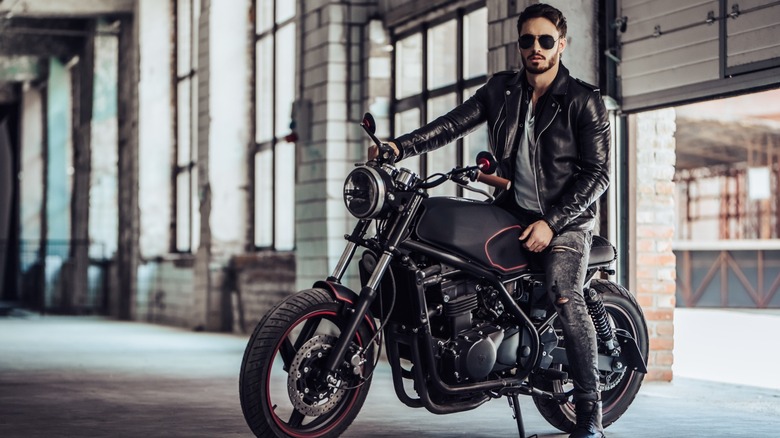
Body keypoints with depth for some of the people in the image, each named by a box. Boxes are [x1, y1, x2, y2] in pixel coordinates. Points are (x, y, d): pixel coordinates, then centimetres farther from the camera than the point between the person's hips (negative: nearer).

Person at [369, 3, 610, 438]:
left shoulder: (584, 101, -7)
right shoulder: (502, 90, 7)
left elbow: (598, 173, -10)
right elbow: (453, 123, 0)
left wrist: (551, 223, -18)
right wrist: (401, 146, -16)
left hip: (567, 216, -6)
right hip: (515, 207, 6)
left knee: (565, 295, -27)